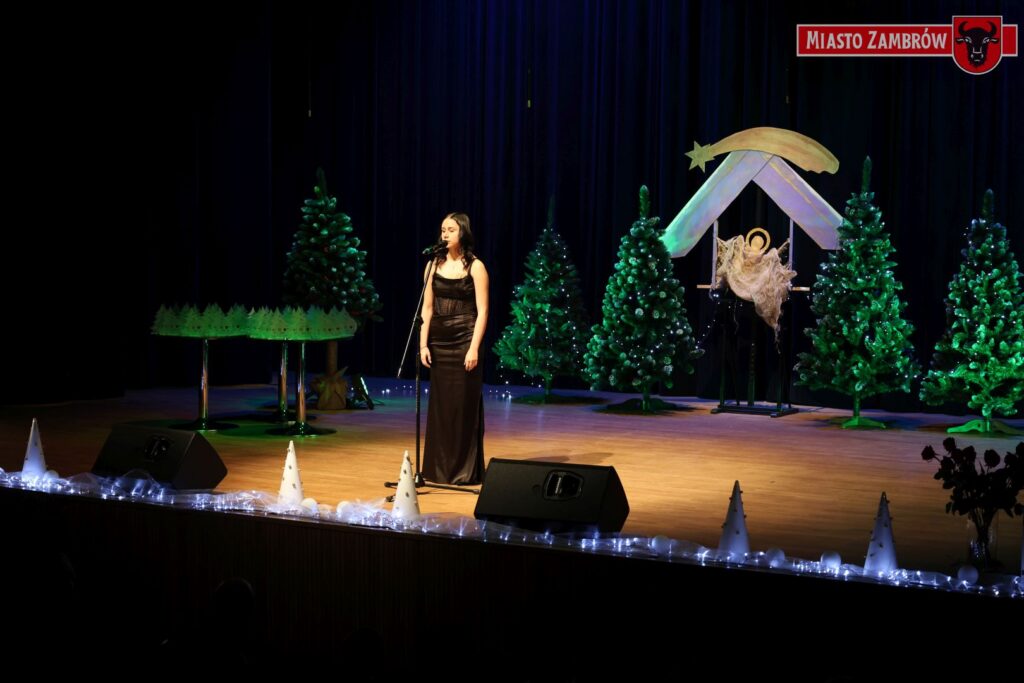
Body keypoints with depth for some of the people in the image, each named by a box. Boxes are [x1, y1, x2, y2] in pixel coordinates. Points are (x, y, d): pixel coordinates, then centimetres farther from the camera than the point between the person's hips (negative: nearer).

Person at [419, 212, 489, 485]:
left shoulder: (475, 267, -3)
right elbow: (427, 308, 9)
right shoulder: (434, 265, 9)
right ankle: (439, 468, 14)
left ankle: (466, 470, 5)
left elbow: (482, 311, -7)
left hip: (464, 341, -4)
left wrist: (474, 348, -15)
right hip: (438, 341, 4)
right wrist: (423, 344, 0)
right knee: (440, 404, 6)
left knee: (464, 405, -2)